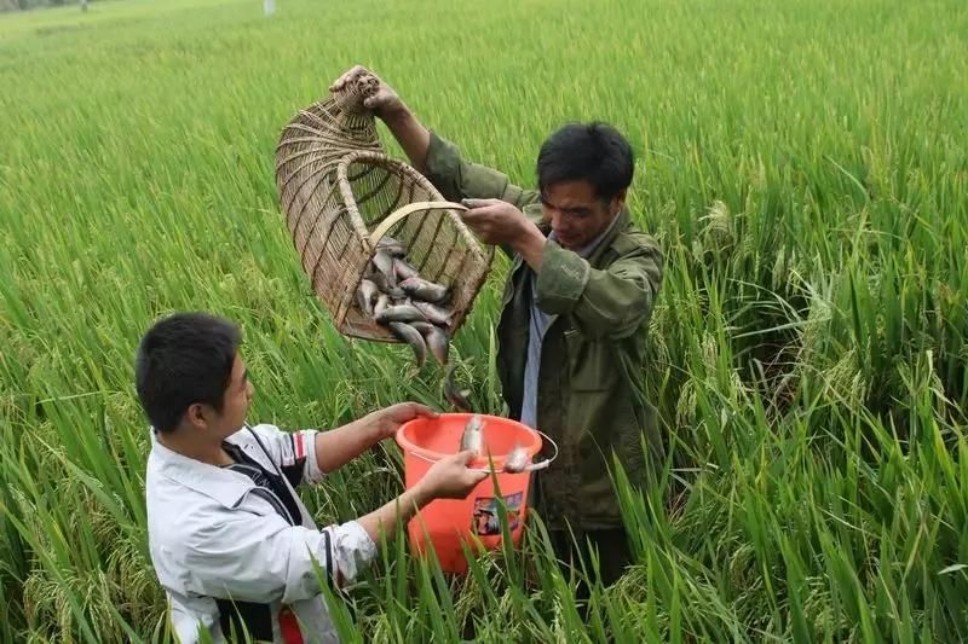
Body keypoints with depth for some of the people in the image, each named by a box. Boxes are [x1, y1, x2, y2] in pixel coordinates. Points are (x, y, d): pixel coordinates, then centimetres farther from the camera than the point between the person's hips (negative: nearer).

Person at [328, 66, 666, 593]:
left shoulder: (636, 256, -16)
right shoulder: (536, 217, -2)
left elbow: (616, 308, -40)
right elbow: (454, 175, 3)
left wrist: (524, 238, -39)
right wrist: (394, 112, -11)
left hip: (605, 489, -5)